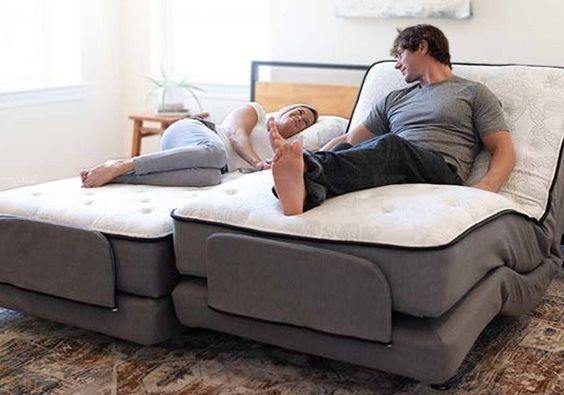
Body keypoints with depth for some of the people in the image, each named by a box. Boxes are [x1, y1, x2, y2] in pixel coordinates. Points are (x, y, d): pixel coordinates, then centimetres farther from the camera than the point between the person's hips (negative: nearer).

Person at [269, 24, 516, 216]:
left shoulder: (473, 93, 19)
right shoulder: (393, 100, 33)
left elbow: (504, 150, 8)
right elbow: (349, 140, 24)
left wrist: (485, 188, -14)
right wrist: (313, 158, 5)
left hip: (442, 173, -4)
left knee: (391, 145, -36)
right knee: (344, 153, -29)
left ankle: (306, 176, -60)